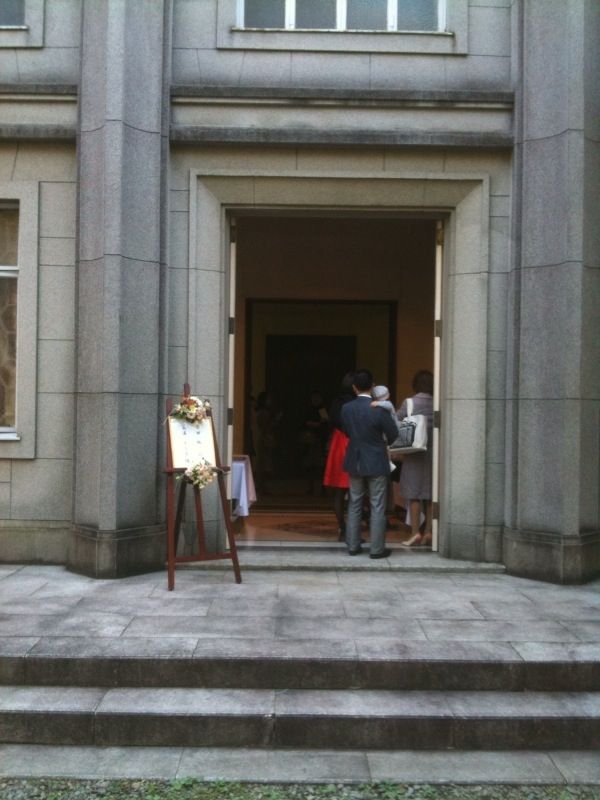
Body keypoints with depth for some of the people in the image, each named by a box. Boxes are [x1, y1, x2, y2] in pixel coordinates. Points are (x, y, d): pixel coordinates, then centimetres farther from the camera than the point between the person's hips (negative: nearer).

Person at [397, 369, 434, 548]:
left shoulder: (409, 403, -7)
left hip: (415, 453, -3)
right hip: (433, 453, 3)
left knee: (414, 493, 2)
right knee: (431, 493, 9)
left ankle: (415, 532, -2)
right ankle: (428, 533, 10)